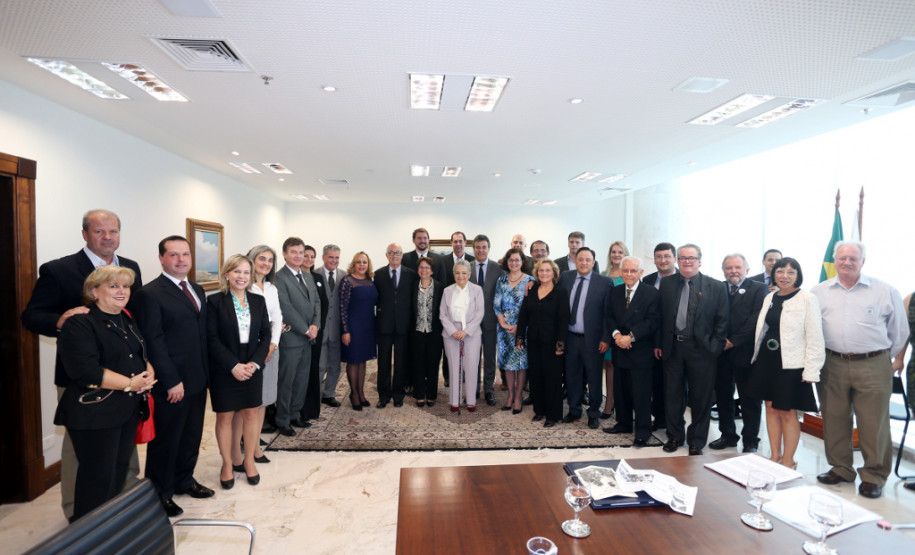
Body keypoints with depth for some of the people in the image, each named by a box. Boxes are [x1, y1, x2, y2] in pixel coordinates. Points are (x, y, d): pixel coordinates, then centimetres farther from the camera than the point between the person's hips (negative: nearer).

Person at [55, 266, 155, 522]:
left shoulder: (128, 321, 12)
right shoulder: (79, 323, -13)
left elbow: (143, 354, 15)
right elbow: (86, 371, -23)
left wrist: (149, 373, -6)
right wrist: (130, 383, -19)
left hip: (128, 410, 8)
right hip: (94, 412, -7)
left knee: (119, 471, 17)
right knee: (98, 477, 2)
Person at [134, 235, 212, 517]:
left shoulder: (197, 290, 11)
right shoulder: (150, 293, -12)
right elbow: (154, 342, -15)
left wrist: (206, 371, 8)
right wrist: (171, 381, -17)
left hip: (197, 379, 7)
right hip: (170, 384, -7)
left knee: (192, 435, 19)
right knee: (165, 439, 9)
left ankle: (184, 480, 37)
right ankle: (161, 494, 26)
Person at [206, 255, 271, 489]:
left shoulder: (258, 301, 5)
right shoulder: (215, 301, -5)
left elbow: (265, 335, 4)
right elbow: (212, 338, -10)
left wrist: (255, 363, -9)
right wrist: (234, 366, -15)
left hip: (252, 368, 3)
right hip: (224, 370, -3)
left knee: (251, 414, 9)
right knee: (225, 417, 6)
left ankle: (248, 461, 26)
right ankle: (228, 464, 24)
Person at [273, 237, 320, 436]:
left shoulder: (308, 276, 12)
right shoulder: (279, 278, -12)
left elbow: (316, 301, 12)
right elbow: (286, 309, -17)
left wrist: (315, 325, -4)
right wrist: (306, 330, -13)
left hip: (307, 337, 7)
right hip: (291, 338, -7)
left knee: (302, 379, 15)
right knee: (286, 381, 5)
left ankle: (295, 415, 29)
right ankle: (282, 421, 19)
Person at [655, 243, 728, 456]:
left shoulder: (716, 287, -2)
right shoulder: (666, 283, 4)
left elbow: (722, 321, -2)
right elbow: (660, 316, 6)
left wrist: (715, 348, -8)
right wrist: (659, 343, 3)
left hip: (701, 350, -2)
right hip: (672, 348, 2)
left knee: (700, 398, 9)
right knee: (673, 396, 12)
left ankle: (696, 442, 27)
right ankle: (674, 436, 30)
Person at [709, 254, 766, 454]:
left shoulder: (757, 288, -1)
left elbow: (756, 318, -10)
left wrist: (733, 341, -13)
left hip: (744, 351, -3)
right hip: (720, 351, 4)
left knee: (749, 400, 6)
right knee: (723, 397, 12)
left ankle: (751, 441, 19)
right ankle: (728, 435, 26)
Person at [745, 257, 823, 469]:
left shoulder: (807, 299, -8)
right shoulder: (769, 298, 9)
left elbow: (815, 338, -10)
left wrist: (811, 370, -13)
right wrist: (759, 355, 9)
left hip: (791, 364, -5)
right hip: (766, 360, 6)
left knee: (787, 412, 4)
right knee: (771, 408, 13)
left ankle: (788, 461, 20)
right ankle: (775, 456, 26)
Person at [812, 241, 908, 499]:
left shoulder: (885, 291, 1)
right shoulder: (819, 292, 6)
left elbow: (899, 331, 9)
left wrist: (884, 357, 11)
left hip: (873, 366, -2)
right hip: (832, 364, 2)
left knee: (874, 424, 3)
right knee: (834, 420, 11)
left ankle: (874, 476, 20)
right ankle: (840, 469, 26)